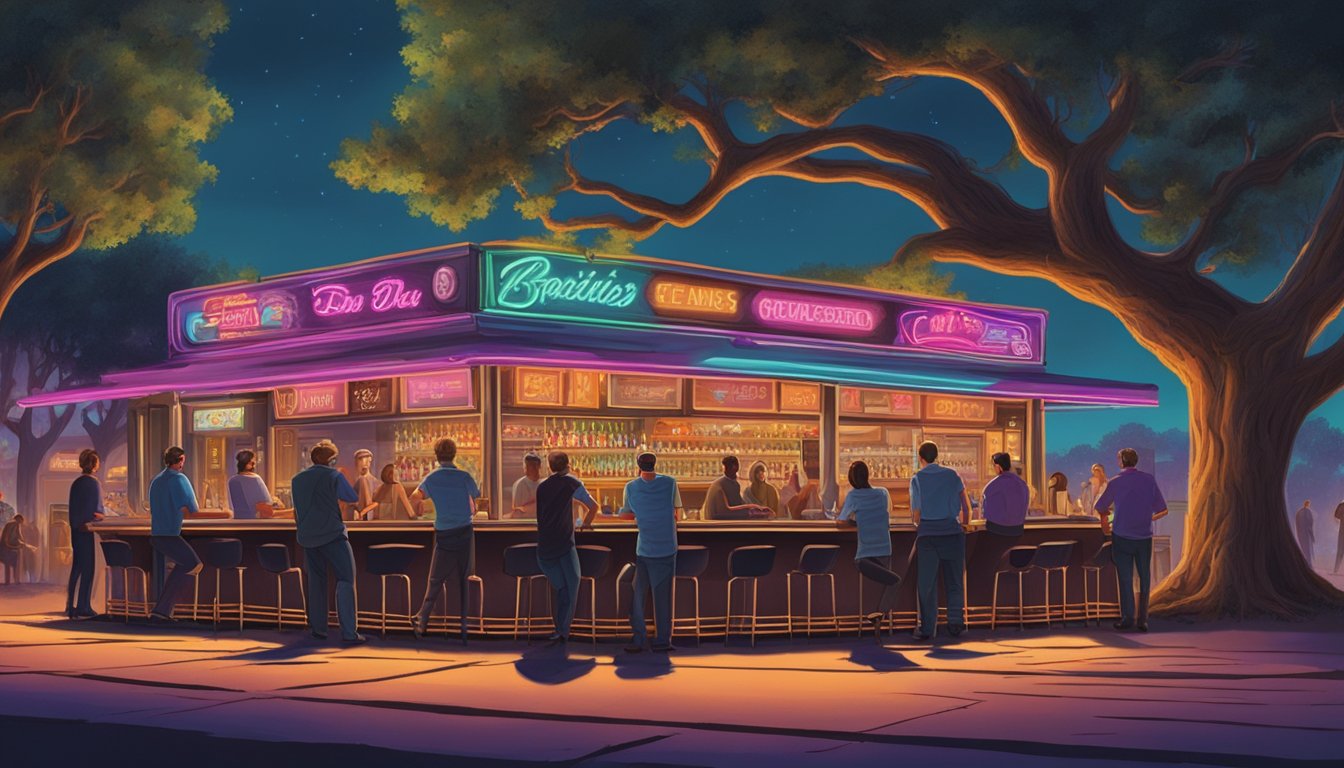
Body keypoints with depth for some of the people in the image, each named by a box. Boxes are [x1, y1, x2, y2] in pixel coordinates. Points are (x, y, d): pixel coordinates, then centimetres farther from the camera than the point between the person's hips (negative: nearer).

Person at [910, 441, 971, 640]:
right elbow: (966, 506, 9)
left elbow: (916, 514, 2)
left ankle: (926, 627, 3)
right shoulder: (952, 474, 6)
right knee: (954, 579, 11)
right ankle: (956, 622, 9)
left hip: (927, 533, -1)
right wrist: (965, 525, 24)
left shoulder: (917, 479, 1)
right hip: (952, 531, 1)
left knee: (927, 581, 3)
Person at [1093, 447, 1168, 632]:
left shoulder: (1115, 482, -4)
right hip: (1145, 537, 2)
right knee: (1144, 579, 10)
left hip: (1122, 536, -2)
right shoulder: (1149, 480, 1)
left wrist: (1105, 518, 25)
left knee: (1125, 579, 6)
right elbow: (1163, 510, 4)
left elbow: (1100, 508, 4)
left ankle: (1128, 618, 6)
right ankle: (1143, 619, 8)